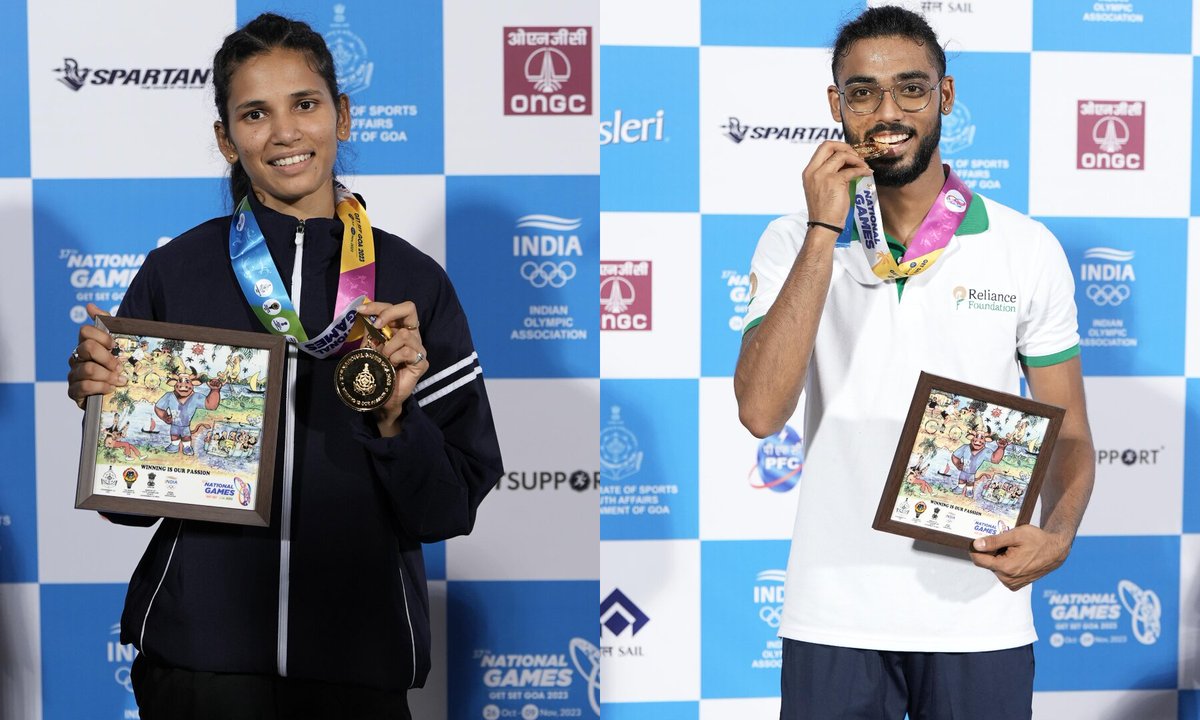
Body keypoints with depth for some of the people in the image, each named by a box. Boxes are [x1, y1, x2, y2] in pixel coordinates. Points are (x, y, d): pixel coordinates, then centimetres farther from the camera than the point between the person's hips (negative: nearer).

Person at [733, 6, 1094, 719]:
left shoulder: (1029, 248, -1)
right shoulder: (795, 243, -1)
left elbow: (1069, 434, 4)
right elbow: (761, 412, -15)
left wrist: (1057, 533, -16)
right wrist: (824, 233, -17)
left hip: (979, 613, 1)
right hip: (835, 613, 0)